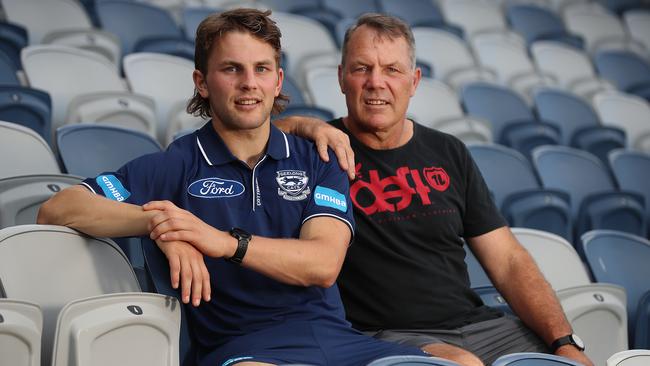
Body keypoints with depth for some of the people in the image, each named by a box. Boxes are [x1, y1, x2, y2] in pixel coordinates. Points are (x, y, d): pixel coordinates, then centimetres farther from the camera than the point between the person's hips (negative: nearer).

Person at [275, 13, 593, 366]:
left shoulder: (448, 154, 14)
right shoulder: (324, 149, 2)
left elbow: (508, 261, 10)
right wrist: (300, 124, -18)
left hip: (475, 324, 5)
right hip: (386, 336, -5)